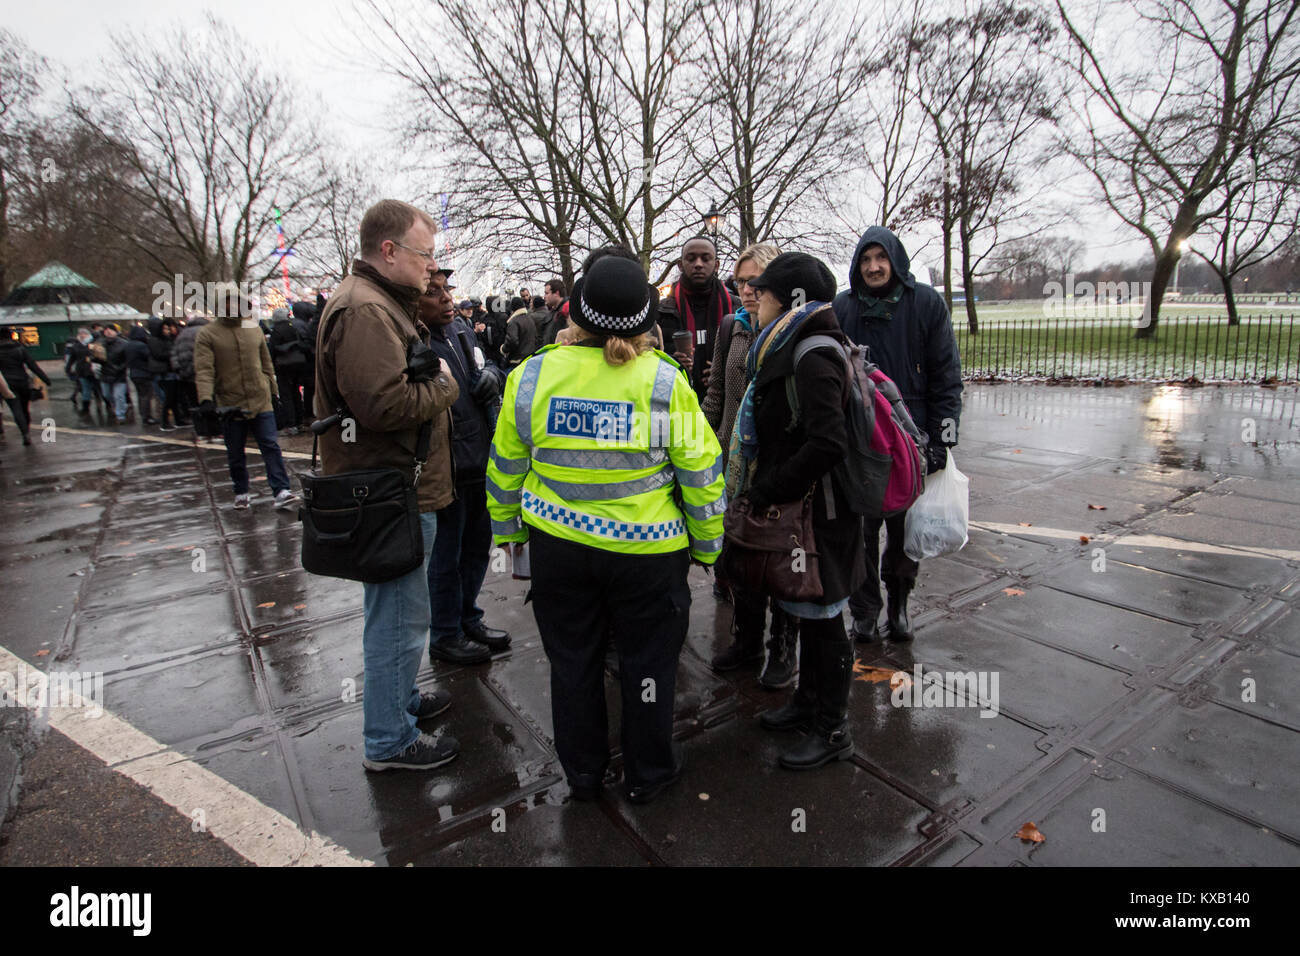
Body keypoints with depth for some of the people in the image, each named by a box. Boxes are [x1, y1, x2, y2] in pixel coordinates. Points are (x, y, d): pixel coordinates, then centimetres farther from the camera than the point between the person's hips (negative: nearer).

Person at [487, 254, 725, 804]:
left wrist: (506, 528, 19)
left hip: (557, 543, 2)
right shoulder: (666, 382, -11)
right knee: (647, 663, 17)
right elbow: (701, 475, -6)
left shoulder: (532, 376, -5)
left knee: (572, 662, 19)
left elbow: (505, 465, 4)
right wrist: (707, 544, 8)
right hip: (647, 549, -2)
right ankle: (646, 775, 35)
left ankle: (582, 773, 37)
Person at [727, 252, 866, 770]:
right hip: (792, 507, 9)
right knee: (808, 613, 21)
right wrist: (762, 488, 12)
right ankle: (808, 701, 40)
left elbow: (827, 444, -30)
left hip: (817, 510, -9)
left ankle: (832, 729, 23)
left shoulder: (814, 356, -20)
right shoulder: (789, 349, 11)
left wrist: (766, 490, -21)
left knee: (820, 617, 5)